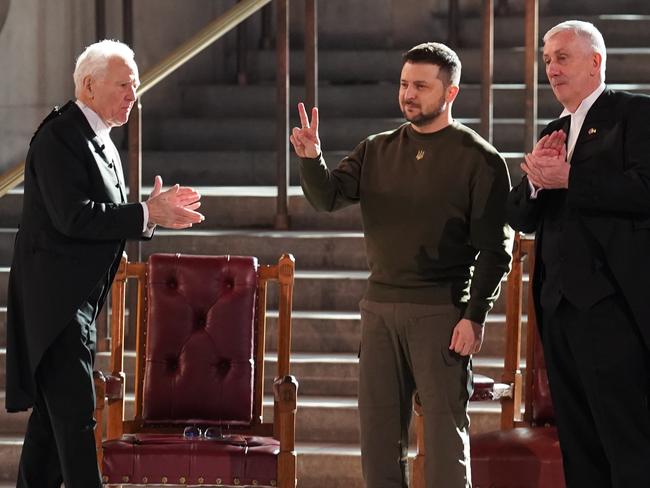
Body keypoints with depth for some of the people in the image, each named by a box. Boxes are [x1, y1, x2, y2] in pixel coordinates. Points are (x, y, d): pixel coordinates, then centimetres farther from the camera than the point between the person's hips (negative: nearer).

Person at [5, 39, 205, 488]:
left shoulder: (102, 142, 16)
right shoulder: (59, 137, -15)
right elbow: (73, 217, -24)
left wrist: (154, 214, 1)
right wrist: (146, 215, -21)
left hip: (80, 299, 10)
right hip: (55, 299, -10)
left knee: (53, 413, 14)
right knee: (75, 414, -12)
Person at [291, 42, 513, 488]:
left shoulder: (479, 159, -3)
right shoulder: (377, 151, 12)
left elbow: (495, 247, -6)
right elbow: (328, 197, 0)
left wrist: (475, 317, -14)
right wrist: (312, 159, -20)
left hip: (441, 312, -5)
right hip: (380, 308, 5)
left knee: (445, 434, -4)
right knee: (378, 433, 7)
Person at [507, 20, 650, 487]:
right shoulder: (555, 132, 21)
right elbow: (521, 218, 16)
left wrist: (567, 178, -15)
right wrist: (536, 177, -4)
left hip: (611, 303, -8)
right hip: (560, 304, 8)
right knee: (579, 444, 11)